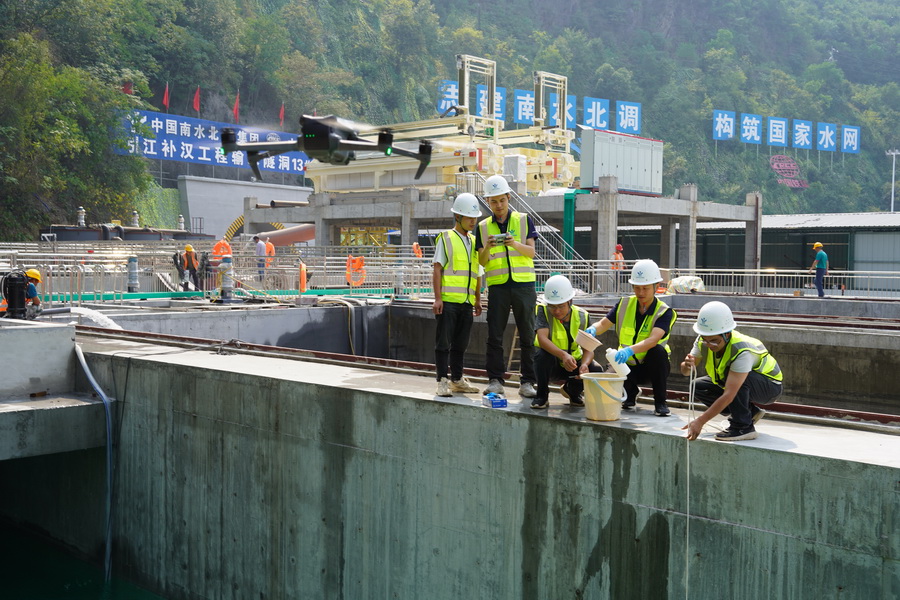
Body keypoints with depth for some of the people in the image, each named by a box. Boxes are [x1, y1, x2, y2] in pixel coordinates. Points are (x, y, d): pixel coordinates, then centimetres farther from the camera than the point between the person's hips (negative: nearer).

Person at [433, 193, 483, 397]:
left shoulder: (474, 241, 16)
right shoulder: (446, 239, -1)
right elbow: (437, 270, -6)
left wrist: (477, 300, 16)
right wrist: (438, 298, -13)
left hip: (466, 302, 6)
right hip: (448, 301, -6)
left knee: (460, 343, 12)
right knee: (444, 342, -2)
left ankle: (457, 380, 21)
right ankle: (442, 381, 2)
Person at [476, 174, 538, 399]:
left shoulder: (524, 220, 7)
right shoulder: (483, 227, 10)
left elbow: (531, 252, 0)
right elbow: (482, 262, 6)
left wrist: (515, 244, -19)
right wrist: (487, 248, -15)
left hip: (523, 284, -1)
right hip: (497, 286, 1)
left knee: (527, 335, 0)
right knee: (495, 336, 0)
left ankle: (527, 382, 5)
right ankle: (495, 380, 7)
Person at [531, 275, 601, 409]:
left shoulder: (582, 316, -9)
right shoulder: (542, 310, -17)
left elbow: (588, 349, -13)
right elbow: (542, 338, -33)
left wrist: (584, 365, -36)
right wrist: (563, 355, -49)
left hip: (573, 362, 3)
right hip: (550, 364, -3)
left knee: (596, 370, -23)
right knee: (542, 354, -36)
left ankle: (572, 391, 12)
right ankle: (542, 396, -11)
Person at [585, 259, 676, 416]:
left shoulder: (664, 312, -15)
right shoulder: (624, 304, -2)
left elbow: (653, 340, -32)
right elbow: (604, 323, -8)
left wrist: (630, 350, -50)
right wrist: (593, 329, -33)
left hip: (652, 365, -3)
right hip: (629, 364, 3)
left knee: (658, 351, -36)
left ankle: (660, 402, -18)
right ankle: (631, 394, 11)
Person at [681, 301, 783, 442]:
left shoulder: (742, 351, -37)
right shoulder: (703, 340, -17)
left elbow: (728, 396, -42)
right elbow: (685, 371, -17)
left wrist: (700, 422, -46)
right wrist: (687, 366, -43)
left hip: (770, 386, -8)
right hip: (747, 387, 8)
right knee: (698, 386, -7)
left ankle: (743, 427, -22)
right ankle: (750, 412, 4)